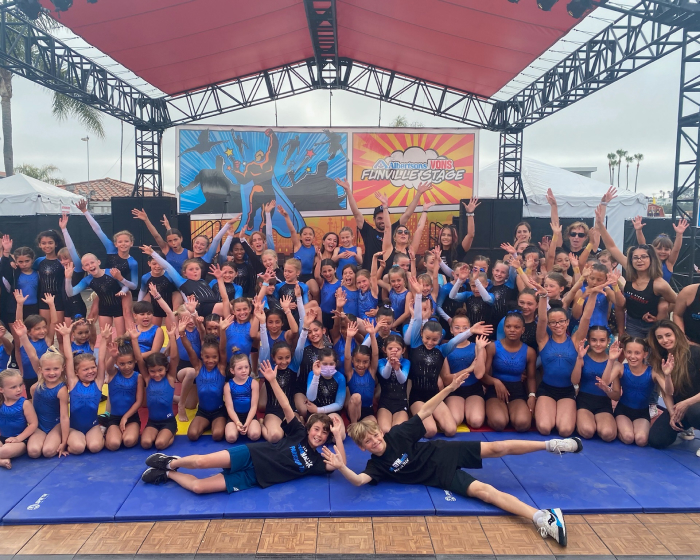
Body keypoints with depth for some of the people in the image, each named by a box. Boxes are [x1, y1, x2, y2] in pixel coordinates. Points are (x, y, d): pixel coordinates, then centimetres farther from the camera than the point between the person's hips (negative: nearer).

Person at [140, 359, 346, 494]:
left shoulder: (318, 461, 7)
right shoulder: (299, 433, 4)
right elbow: (286, 407, -4)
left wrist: (337, 434, -16)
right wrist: (272, 381, -15)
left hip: (253, 478, 1)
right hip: (252, 456, -1)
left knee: (198, 486, -14)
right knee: (201, 461, -20)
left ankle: (168, 474, 16)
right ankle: (171, 462, 16)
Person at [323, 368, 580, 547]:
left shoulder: (397, 434, -9)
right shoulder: (376, 465, -8)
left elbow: (424, 412, -9)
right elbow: (359, 480, -26)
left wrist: (450, 387, -17)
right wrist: (341, 467, -47)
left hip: (444, 453, 1)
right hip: (441, 477, -1)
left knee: (497, 448, -12)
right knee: (482, 490, -20)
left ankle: (552, 444, 1)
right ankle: (541, 518, -26)